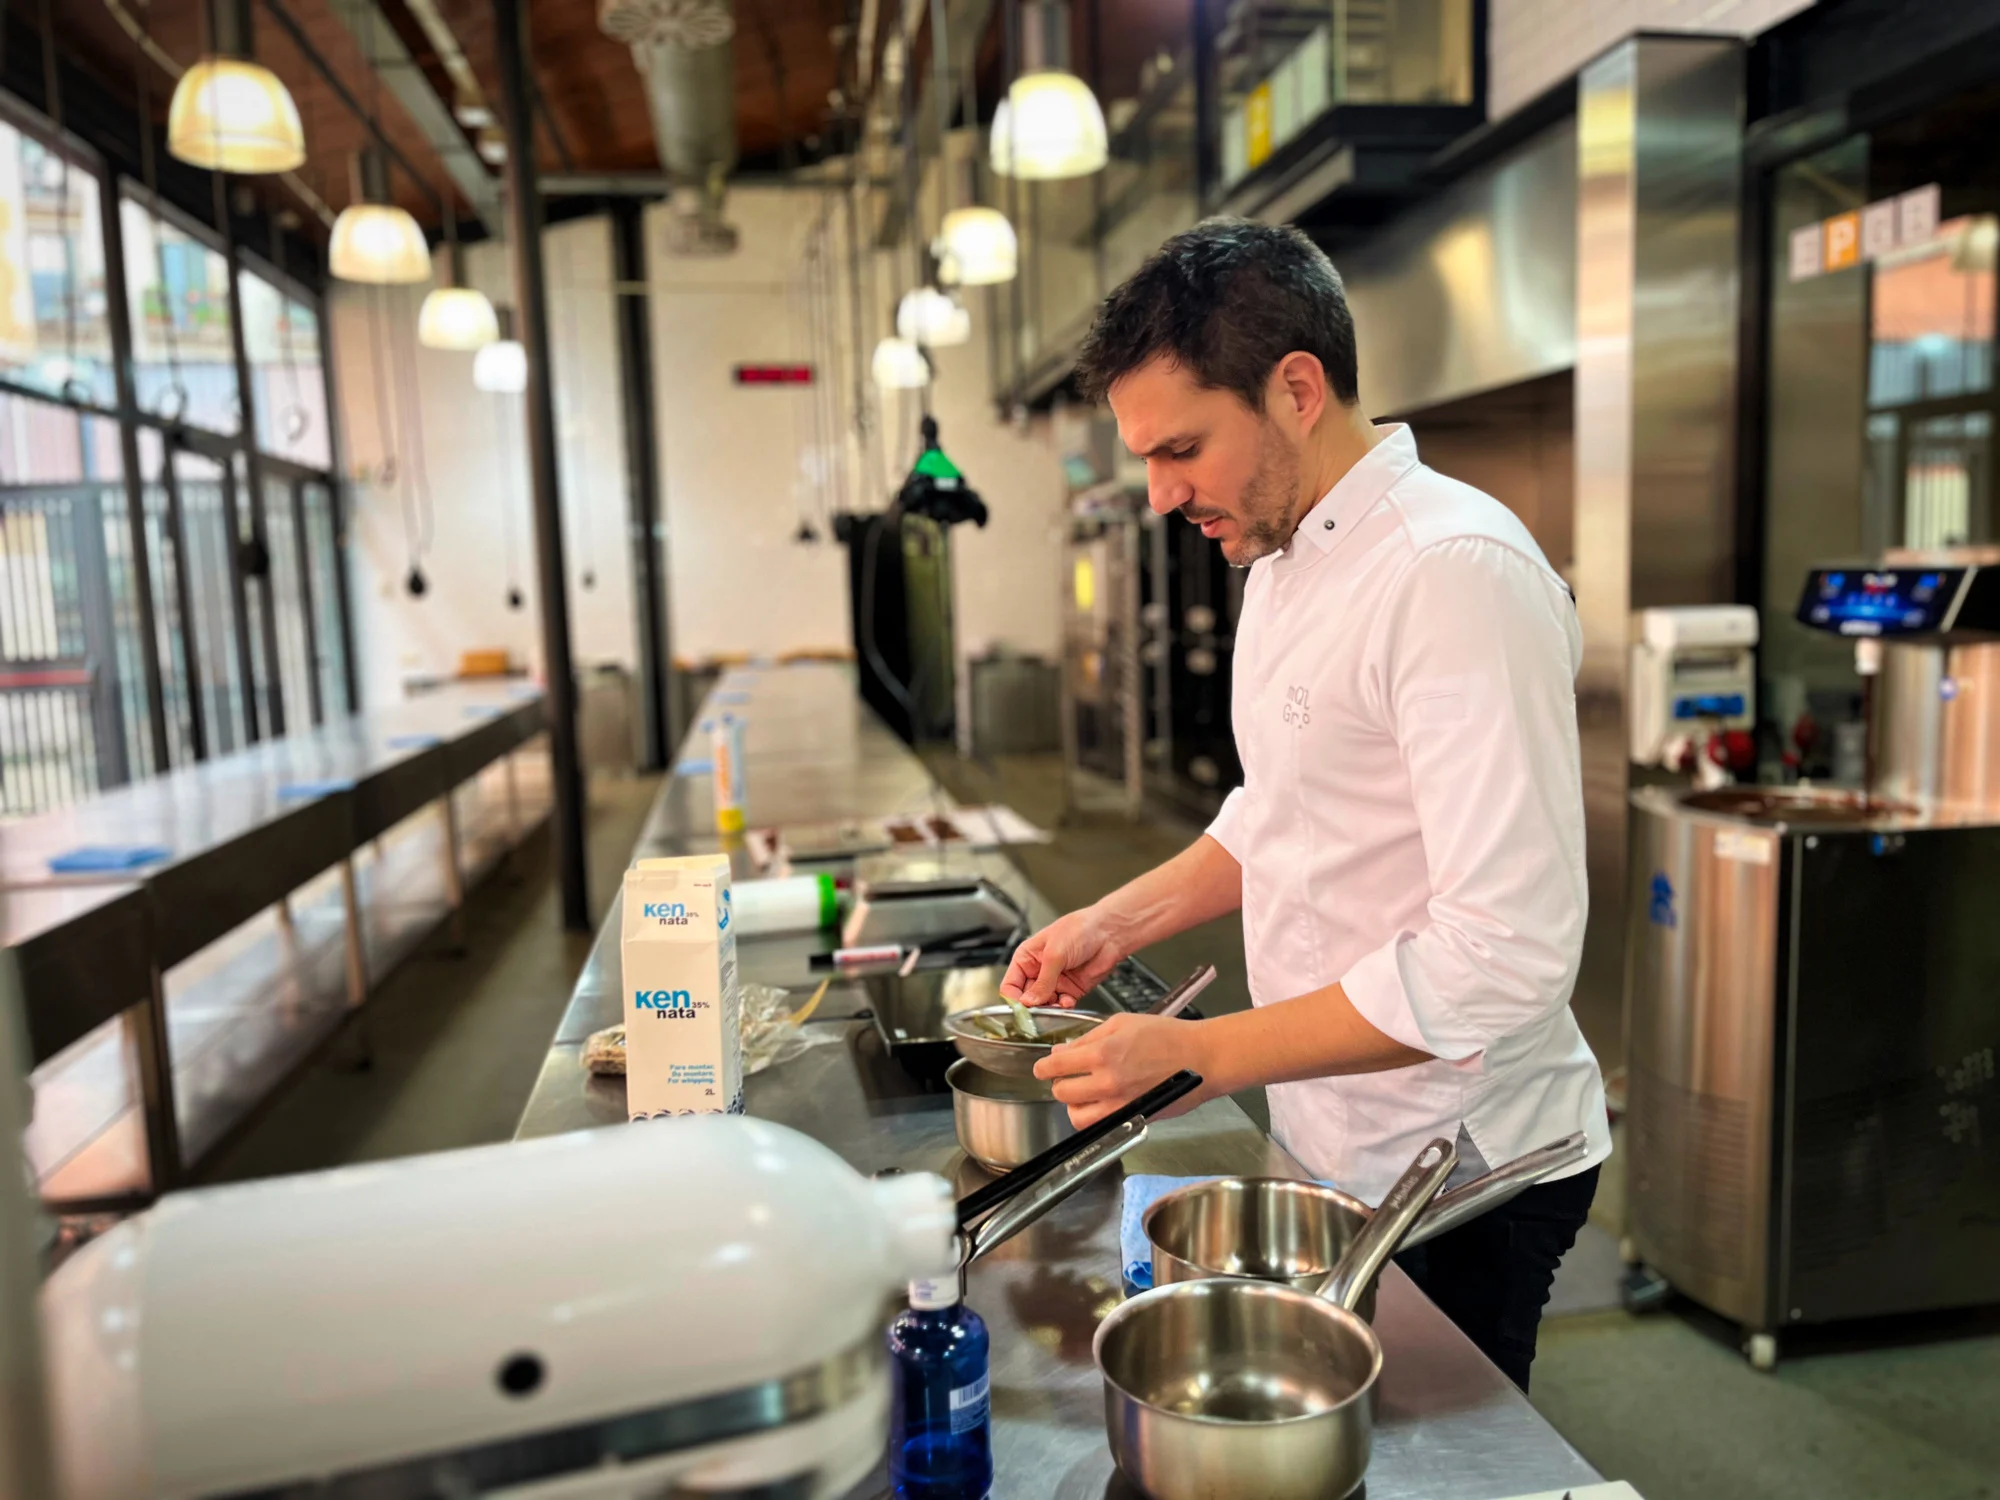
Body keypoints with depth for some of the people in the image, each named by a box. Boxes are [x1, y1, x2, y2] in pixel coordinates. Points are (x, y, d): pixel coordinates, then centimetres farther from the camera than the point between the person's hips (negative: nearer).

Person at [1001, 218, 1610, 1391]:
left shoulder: (1458, 571, -24)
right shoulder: (1284, 561, 7)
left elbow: (1504, 953, -29)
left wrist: (1199, 1055, -25)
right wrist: (1121, 921, 4)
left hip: (1456, 1170, -8)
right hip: (1333, 1141, 8)